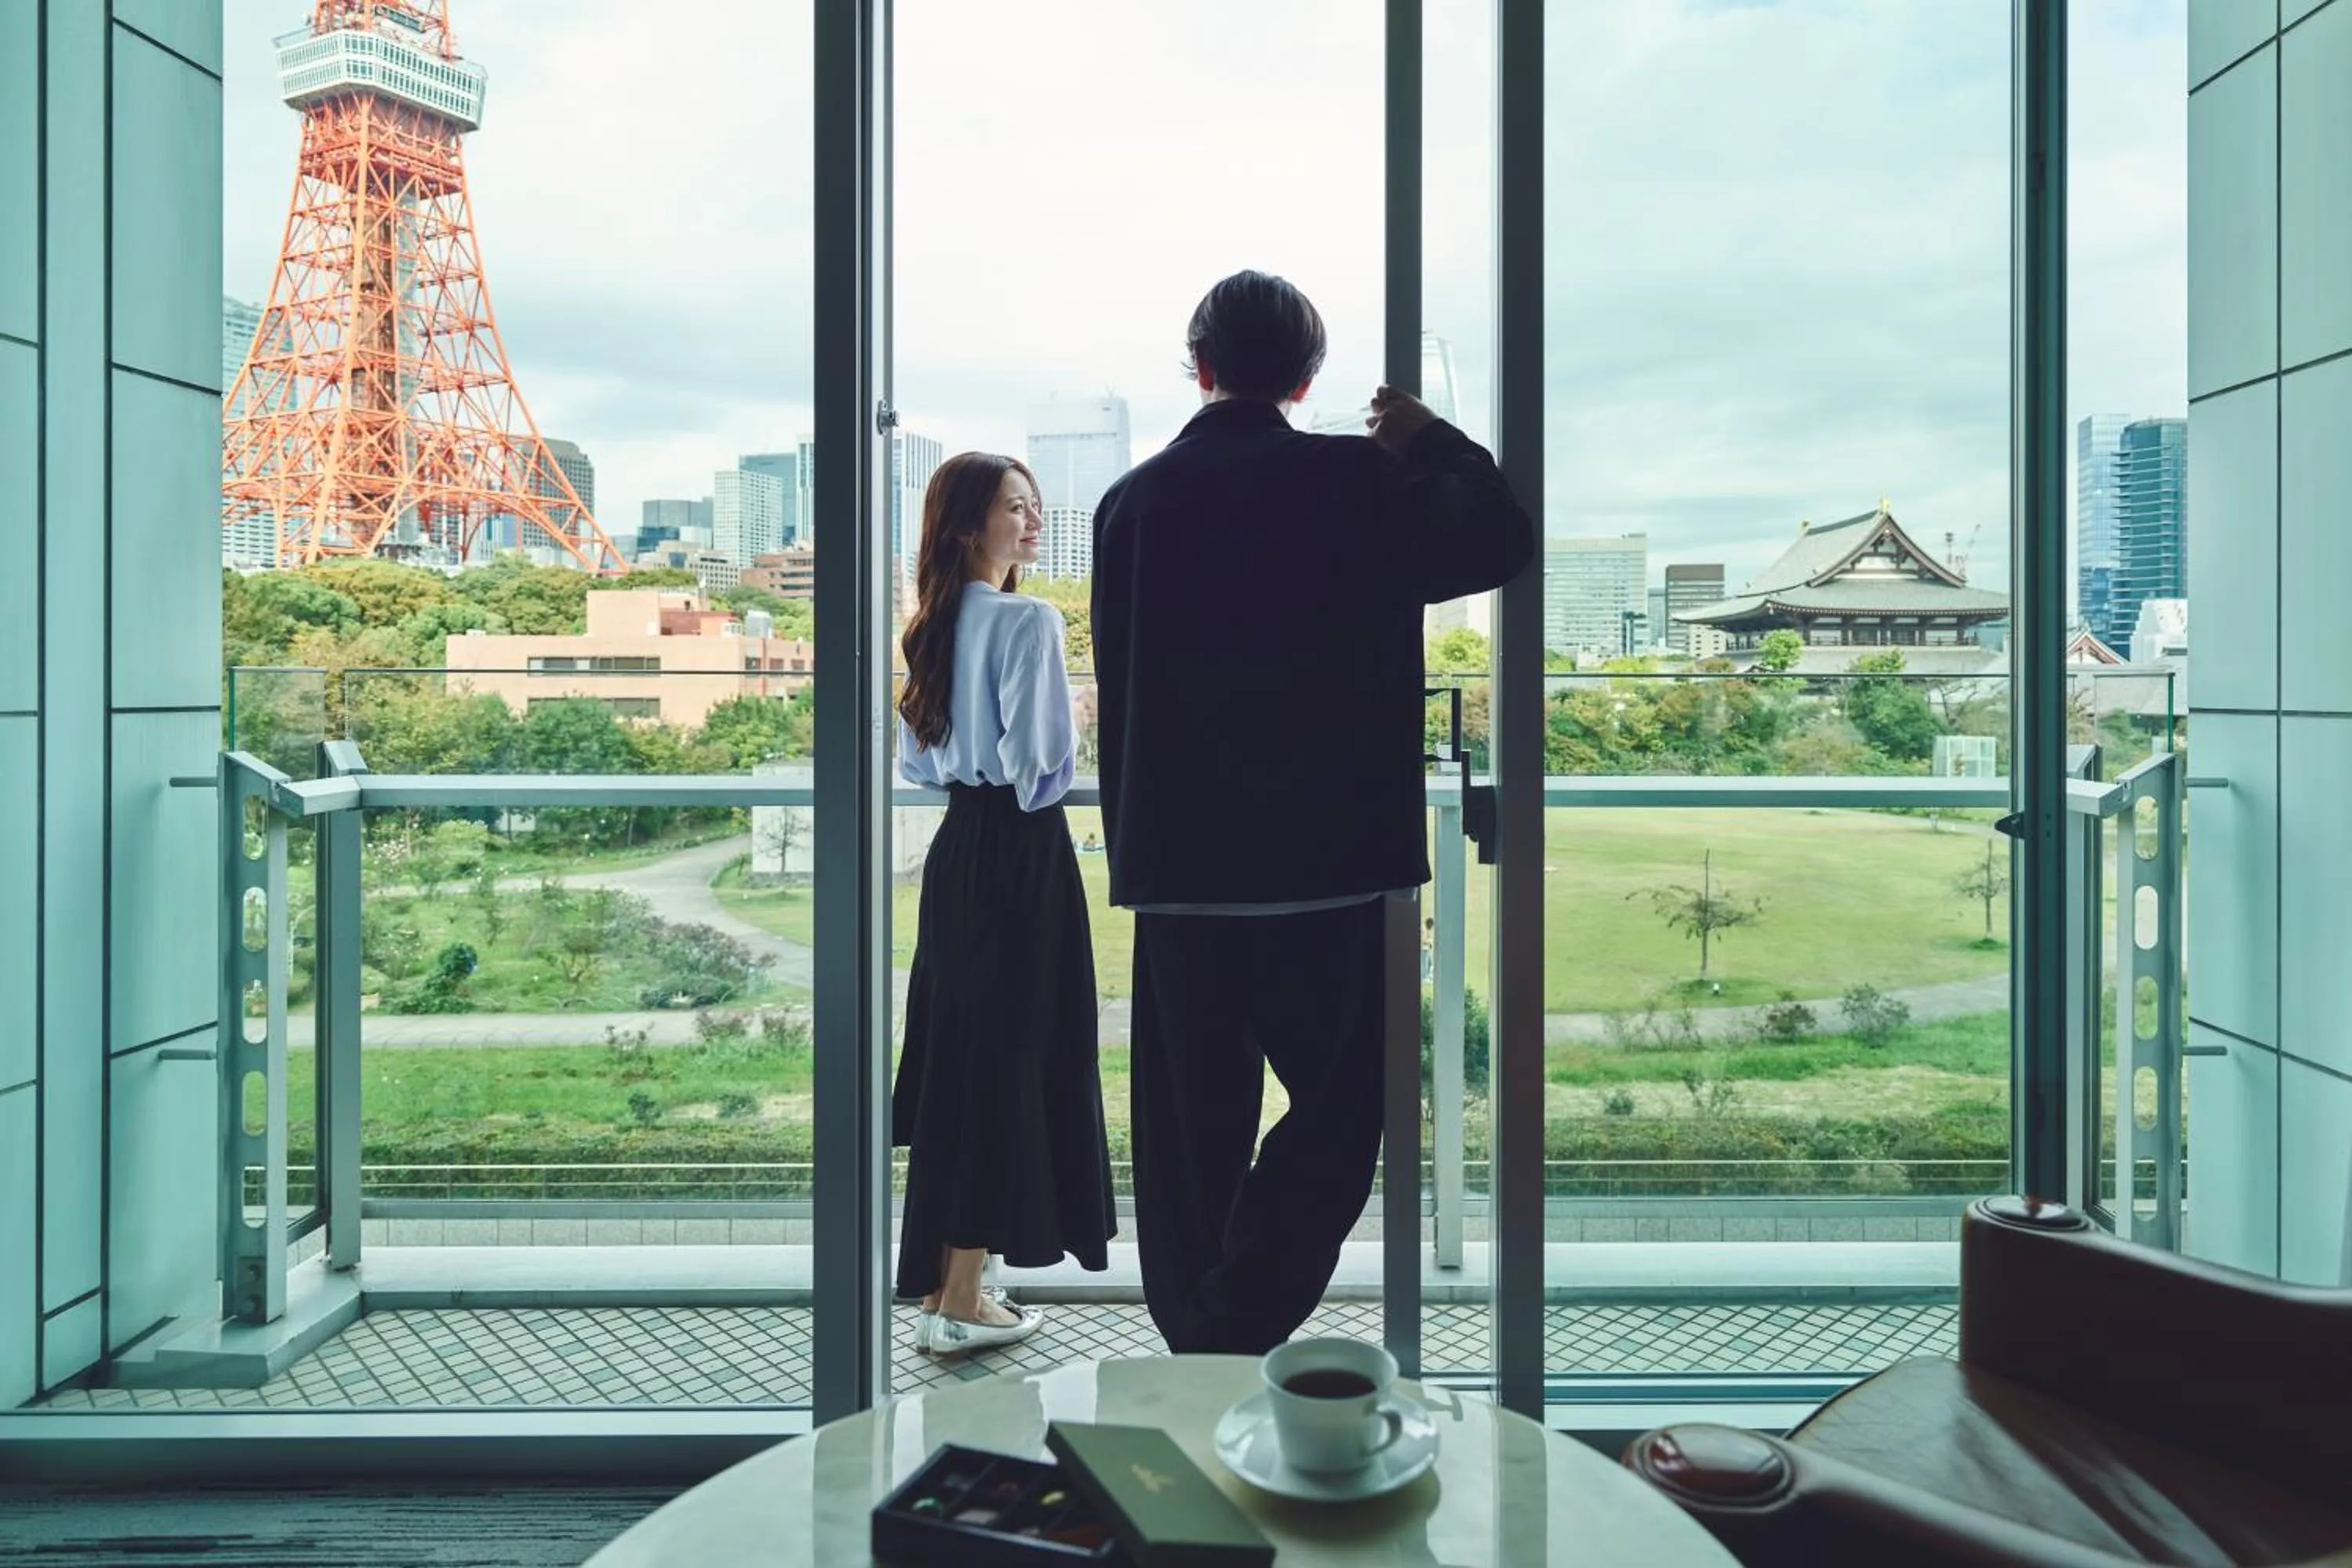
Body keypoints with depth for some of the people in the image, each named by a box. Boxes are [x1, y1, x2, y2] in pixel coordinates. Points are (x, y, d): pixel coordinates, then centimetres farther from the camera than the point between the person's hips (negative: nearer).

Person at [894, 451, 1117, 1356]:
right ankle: (962, 1301, 9)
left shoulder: (934, 624, 10)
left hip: (957, 843, 8)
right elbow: (1040, 758, -20)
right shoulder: (1027, 621, -15)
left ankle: (938, 1279, 25)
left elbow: (913, 758, 15)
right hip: (1022, 850, -8)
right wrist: (1038, 785, 0)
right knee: (1009, 1059, 0)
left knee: (951, 1053, 14)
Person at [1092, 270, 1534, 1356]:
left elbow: (1116, 687, 9)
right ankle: (1242, 1332, -2)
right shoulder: (1354, 481, -4)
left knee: (1191, 1133, 12)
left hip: (1177, 864, 3)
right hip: (1326, 857, -3)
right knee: (1336, 1105, 8)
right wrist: (1434, 441, 16)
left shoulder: (1133, 498, 6)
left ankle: (1195, 1348, 21)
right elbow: (1501, 541, 3)